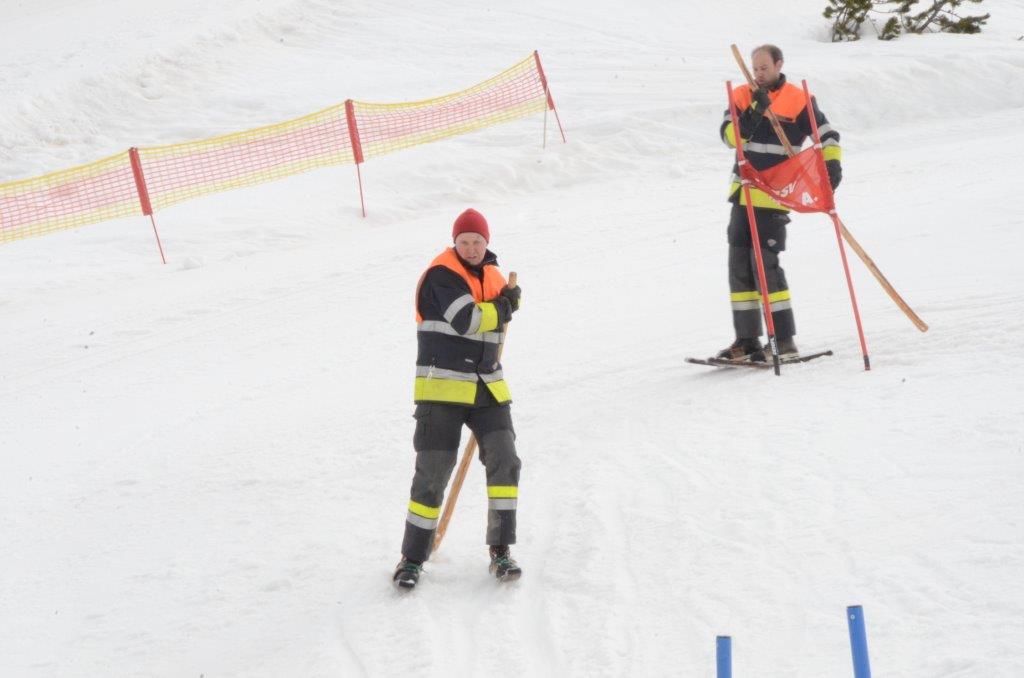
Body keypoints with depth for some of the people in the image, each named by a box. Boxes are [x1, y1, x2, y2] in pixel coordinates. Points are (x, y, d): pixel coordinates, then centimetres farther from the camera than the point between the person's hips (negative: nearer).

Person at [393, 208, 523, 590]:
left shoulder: (493, 278, 14)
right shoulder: (442, 274, -10)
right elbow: (466, 320, -22)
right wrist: (505, 306, -7)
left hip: (487, 389, 6)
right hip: (442, 389, -6)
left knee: (504, 460, -7)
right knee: (433, 471, -6)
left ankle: (501, 551, 1)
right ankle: (413, 557, 5)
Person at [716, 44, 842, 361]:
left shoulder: (798, 100, -5)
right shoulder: (742, 96, 8)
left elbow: (827, 134, -2)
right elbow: (729, 136, -4)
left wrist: (832, 163, -19)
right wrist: (754, 113, -19)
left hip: (774, 195, -6)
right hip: (743, 192, 6)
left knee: (765, 264, -13)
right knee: (739, 264, 7)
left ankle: (784, 340, -7)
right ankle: (747, 339, 14)